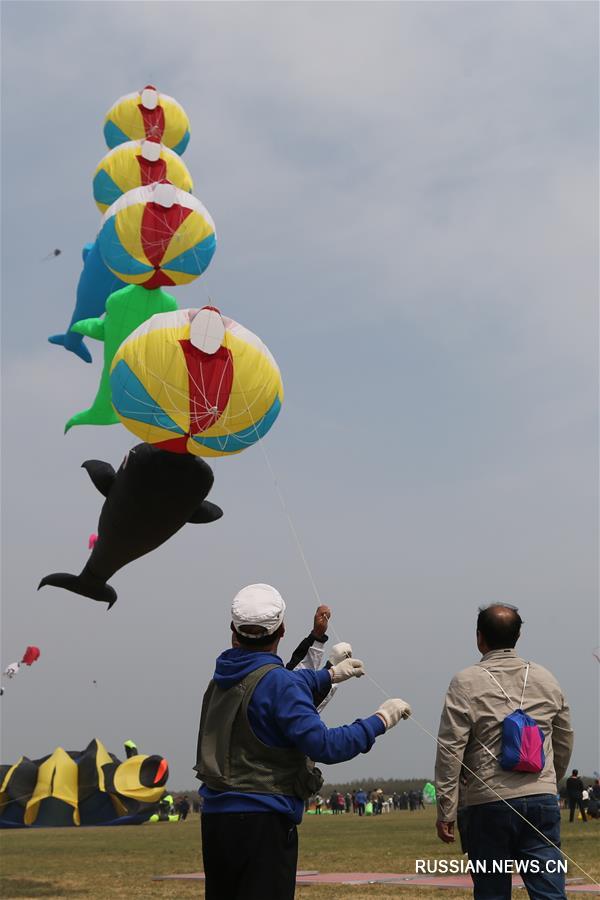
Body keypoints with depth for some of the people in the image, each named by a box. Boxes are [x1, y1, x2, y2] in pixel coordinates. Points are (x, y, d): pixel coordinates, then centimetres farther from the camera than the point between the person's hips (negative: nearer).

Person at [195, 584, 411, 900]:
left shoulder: (223, 677, 11)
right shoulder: (277, 681, -15)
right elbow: (324, 745, -21)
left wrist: (329, 674, 42)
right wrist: (381, 720, -9)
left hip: (215, 816, 8)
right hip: (262, 820, -8)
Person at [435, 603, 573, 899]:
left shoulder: (466, 683, -4)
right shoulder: (546, 680, 8)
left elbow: (450, 751, -7)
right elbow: (564, 744, 17)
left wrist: (445, 812, -2)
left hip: (488, 804, -3)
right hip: (543, 802, 3)